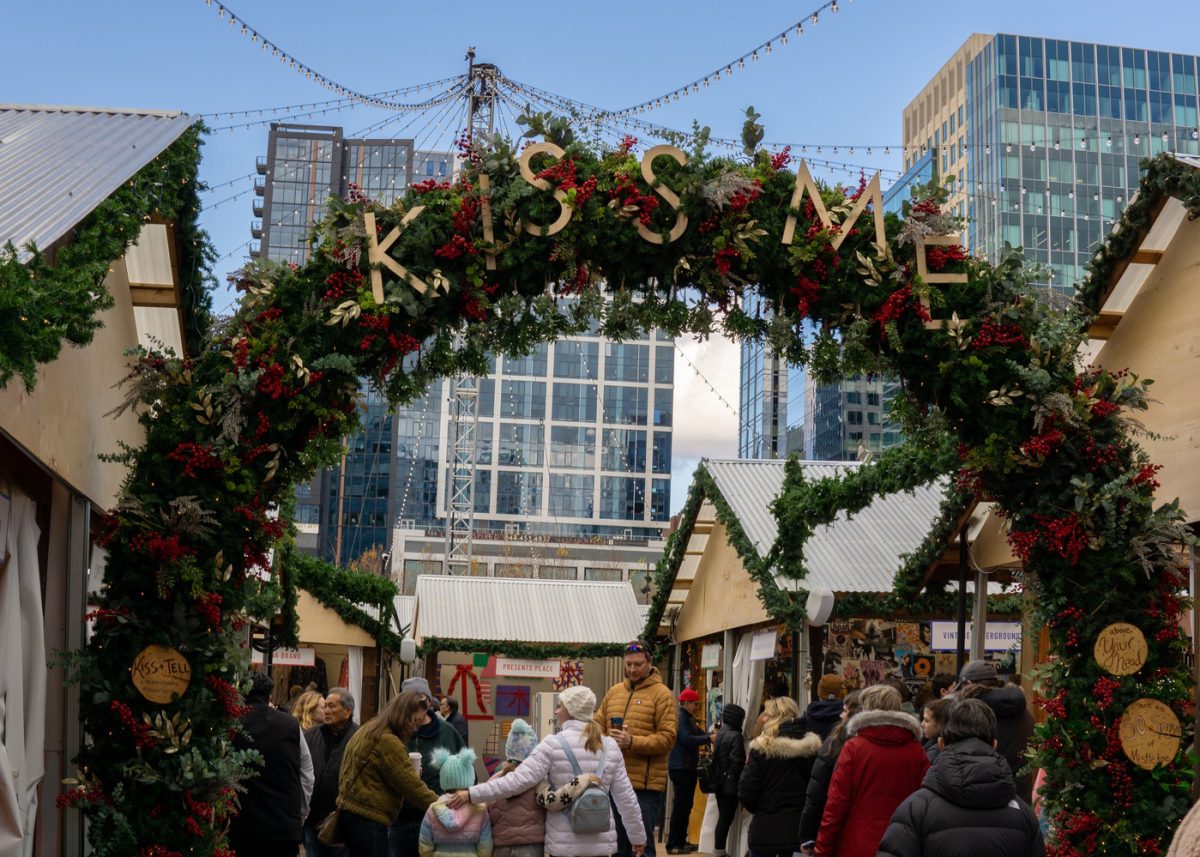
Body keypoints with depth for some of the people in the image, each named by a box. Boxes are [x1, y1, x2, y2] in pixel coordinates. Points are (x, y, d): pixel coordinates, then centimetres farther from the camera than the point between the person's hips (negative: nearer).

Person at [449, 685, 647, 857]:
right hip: (601, 841, 4)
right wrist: (638, 836, 18)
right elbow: (626, 796, 7)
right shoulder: (610, 746, 4)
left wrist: (471, 794, -14)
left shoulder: (554, 744, -9)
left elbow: (519, 780, -16)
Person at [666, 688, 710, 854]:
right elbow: (687, 739, -24)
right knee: (681, 805, -8)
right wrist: (709, 739, -23)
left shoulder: (689, 719, 19)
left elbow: (699, 733, 11)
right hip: (680, 767, -10)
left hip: (688, 767, 10)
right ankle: (673, 844, -5)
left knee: (686, 806, 14)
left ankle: (681, 841, 21)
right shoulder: (680, 717, -12)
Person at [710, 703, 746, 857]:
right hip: (730, 785, -8)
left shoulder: (720, 734, 10)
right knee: (726, 818, -2)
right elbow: (737, 761, -22)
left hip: (719, 783, 8)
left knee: (723, 818, 15)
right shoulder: (735, 736, -16)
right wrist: (736, 779, -11)